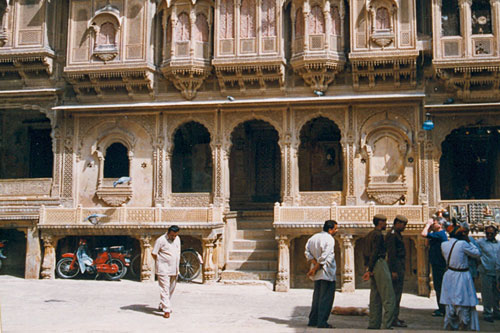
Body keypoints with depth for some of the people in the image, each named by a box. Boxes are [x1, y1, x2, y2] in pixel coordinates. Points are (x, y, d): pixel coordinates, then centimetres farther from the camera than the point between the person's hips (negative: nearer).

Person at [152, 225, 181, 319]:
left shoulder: (177, 239, 9)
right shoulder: (161, 240, -11)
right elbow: (154, 253, -6)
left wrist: (177, 267, 15)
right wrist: (160, 263, -1)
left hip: (174, 269, 7)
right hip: (164, 270, -7)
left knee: (171, 289, 13)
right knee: (165, 289, -9)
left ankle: (162, 305, 28)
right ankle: (166, 310, -9)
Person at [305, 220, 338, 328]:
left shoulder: (313, 237, 12)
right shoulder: (329, 239, -12)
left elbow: (307, 252, 3)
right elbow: (324, 257, -18)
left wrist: (314, 263, -6)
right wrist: (315, 269, -13)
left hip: (317, 274, 8)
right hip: (327, 273, -8)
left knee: (317, 296, 15)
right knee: (326, 298, -2)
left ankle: (313, 320, 18)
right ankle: (322, 322, -3)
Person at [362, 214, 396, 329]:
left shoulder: (369, 235, 18)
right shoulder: (378, 234, -11)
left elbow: (365, 253, 18)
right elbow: (374, 253, -15)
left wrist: (368, 268, 16)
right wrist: (370, 270, -12)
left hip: (373, 267, 10)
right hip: (379, 264, -10)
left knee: (375, 298, 12)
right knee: (388, 298, -7)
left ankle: (373, 325, 14)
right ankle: (386, 325, -10)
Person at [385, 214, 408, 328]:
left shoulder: (397, 234, 18)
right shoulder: (392, 235, -14)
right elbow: (391, 254, -20)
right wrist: (393, 271, -22)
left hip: (399, 267, 11)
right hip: (396, 267, -11)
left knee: (396, 293, 14)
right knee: (396, 294, -9)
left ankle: (394, 317, 21)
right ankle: (394, 320, -6)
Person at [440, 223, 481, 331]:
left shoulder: (444, 244, 0)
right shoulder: (462, 244, -18)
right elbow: (477, 253, -4)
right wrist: (469, 241, 4)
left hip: (449, 275, 6)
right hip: (462, 277, -6)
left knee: (450, 304, 14)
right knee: (464, 305, 4)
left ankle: (450, 327, 22)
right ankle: (464, 327, 10)